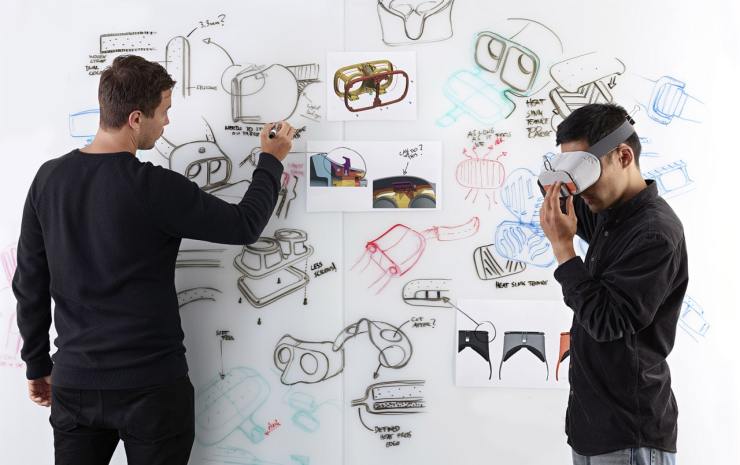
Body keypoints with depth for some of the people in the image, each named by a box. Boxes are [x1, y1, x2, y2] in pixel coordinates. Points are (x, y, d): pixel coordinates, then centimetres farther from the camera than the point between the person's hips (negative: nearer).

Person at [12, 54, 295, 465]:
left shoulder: (49, 178, -2)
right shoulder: (155, 187, -18)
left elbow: (29, 283, 5)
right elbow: (244, 226, -6)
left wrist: (37, 364, 16)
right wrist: (271, 160, 9)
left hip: (74, 383, 5)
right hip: (150, 384, -4)